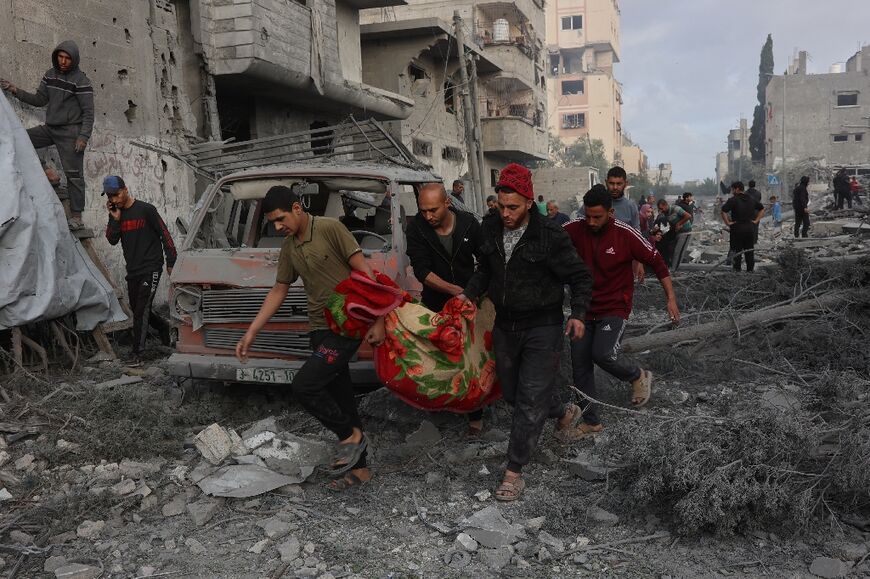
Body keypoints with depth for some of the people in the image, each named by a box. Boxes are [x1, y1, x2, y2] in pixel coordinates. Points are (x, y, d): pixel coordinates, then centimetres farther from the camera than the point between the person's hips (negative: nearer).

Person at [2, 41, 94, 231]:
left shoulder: (81, 80, -10)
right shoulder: (50, 74, 9)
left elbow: (88, 112, -12)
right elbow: (40, 100, 14)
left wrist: (84, 137, -20)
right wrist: (16, 91, 2)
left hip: (70, 131, -7)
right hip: (50, 128, 7)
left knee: (73, 173, -9)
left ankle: (76, 217, -7)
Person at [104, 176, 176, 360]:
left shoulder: (146, 210, -8)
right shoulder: (115, 213, 9)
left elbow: (164, 234, -7)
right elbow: (112, 240, 1)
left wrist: (171, 262, -9)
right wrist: (115, 219, -12)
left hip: (150, 268, -7)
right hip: (132, 270, 7)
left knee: (141, 311, -12)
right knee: (137, 309, 15)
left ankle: (137, 353, -9)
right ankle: (163, 328, 39)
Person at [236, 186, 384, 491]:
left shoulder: (330, 228, -12)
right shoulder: (289, 248, 11)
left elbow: (364, 272, -14)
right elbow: (278, 292, 18)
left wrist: (377, 320, -18)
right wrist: (251, 333, 14)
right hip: (321, 330, 8)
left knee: (303, 385, -16)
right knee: (339, 397, 11)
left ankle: (351, 436, 5)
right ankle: (359, 468, 23)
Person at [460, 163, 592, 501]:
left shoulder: (550, 237, -17)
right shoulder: (491, 232, -1)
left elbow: (580, 278, -8)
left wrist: (578, 314, -20)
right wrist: (469, 294, 0)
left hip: (542, 329, -6)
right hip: (505, 327, 6)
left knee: (530, 402, -5)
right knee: (512, 393, 19)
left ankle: (514, 471, 7)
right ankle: (563, 412, 46)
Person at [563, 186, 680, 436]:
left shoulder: (625, 234, -14)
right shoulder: (575, 230, -8)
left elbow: (656, 261, -4)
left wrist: (671, 298, -3)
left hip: (614, 309, -4)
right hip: (585, 309, 4)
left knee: (603, 353, -25)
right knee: (580, 365, 5)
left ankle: (638, 376, 8)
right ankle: (590, 422, 20)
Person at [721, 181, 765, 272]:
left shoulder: (733, 200, -11)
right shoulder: (751, 200, 9)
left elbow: (723, 211, -22)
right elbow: (762, 209, 18)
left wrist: (727, 223, -13)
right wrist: (756, 220, 14)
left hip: (737, 228, -5)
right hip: (750, 228, 5)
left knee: (737, 251, 2)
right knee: (749, 251, 12)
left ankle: (737, 270, 4)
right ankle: (750, 269, 16)